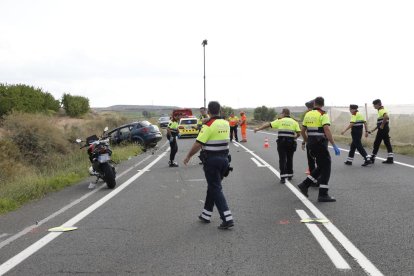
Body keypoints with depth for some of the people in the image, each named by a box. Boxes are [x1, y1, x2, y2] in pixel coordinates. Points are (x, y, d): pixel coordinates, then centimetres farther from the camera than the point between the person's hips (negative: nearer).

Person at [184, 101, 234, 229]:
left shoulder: (208, 125, -16)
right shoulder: (226, 124, 5)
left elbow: (198, 144, -17)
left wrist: (188, 156, -3)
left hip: (212, 160, -7)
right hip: (224, 158, 7)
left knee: (216, 189, -3)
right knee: (213, 186, 18)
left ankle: (227, 219, -10)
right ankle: (206, 215, 27)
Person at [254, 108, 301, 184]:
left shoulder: (280, 121, 5)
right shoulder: (294, 122, 7)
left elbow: (268, 125, 6)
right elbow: (298, 133, 0)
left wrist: (258, 129, 14)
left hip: (281, 142, -1)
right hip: (291, 143, 2)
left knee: (282, 159, -1)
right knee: (289, 159, 17)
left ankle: (283, 177, -11)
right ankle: (290, 175, 27)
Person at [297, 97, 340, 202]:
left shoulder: (308, 114, 10)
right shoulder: (323, 115, -11)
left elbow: (303, 131, 15)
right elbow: (327, 131, -23)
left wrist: (307, 142, 28)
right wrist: (334, 146, -24)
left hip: (311, 143, 7)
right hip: (320, 144, -7)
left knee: (321, 167, 19)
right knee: (326, 168, 0)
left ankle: (305, 185, 13)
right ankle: (323, 195, -1)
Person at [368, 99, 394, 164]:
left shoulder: (381, 110, -12)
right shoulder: (382, 110, 20)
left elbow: (386, 117, -34)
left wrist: (382, 125, -25)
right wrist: (373, 130, 23)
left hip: (382, 129, -10)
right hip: (385, 129, 10)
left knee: (376, 143, -2)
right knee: (387, 143, 6)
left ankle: (372, 158, 4)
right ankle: (390, 158, 5)